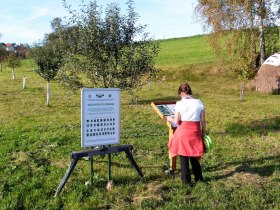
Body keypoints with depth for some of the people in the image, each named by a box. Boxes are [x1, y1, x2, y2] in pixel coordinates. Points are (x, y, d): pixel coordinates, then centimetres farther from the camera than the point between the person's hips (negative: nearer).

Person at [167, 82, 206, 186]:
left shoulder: (180, 103, -6)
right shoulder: (199, 103, 2)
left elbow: (176, 121, -7)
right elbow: (203, 121, 3)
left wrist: (170, 119, 13)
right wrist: (203, 133, 12)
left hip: (183, 131, -3)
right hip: (195, 131, 3)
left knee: (183, 156, 10)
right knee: (194, 155, 20)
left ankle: (186, 180, 16)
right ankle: (199, 178, 28)